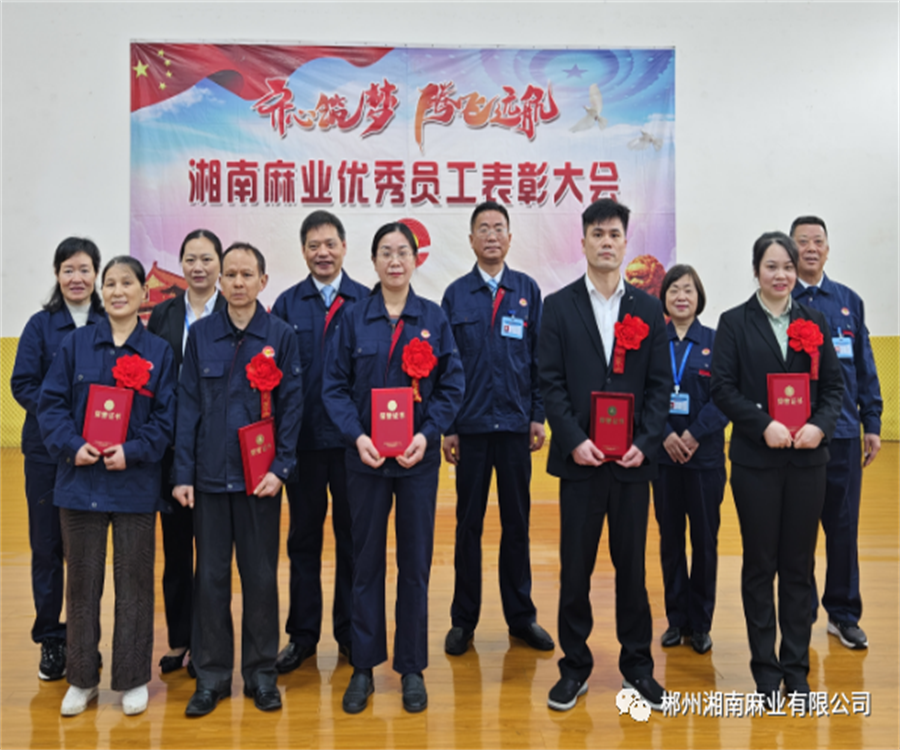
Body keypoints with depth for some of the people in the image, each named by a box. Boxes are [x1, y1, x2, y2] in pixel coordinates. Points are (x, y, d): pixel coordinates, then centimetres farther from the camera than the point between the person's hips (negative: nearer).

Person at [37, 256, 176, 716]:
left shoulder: (159, 352, 2)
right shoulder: (76, 343, 4)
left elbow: (166, 417, -1)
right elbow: (51, 403, 2)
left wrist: (132, 451, -15)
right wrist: (72, 446, -13)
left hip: (135, 484, -1)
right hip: (80, 480, 1)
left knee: (134, 581, 7)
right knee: (82, 582, 10)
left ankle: (133, 679, 22)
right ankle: (82, 680, 26)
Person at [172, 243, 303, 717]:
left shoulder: (281, 336, 1)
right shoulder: (200, 334, 5)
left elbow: (292, 406, 0)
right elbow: (188, 406, 4)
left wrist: (280, 468, -9)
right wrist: (183, 474, -1)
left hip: (260, 477, -1)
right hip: (210, 476, 1)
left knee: (261, 576, 7)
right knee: (210, 576, 7)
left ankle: (261, 674, 22)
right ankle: (211, 677, 21)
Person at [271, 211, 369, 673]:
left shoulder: (368, 302, 2)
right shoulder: (287, 304, 5)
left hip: (352, 439, -1)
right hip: (303, 439, 1)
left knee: (352, 537, 8)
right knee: (304, 537, 10)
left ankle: (351, 633, 22)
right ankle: (303, 634, 22)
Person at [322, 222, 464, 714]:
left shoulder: (433, 318, 3)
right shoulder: (354, 318, 3)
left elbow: (452, 386, 1)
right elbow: (334, 385, 1)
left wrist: (427, 435, -12)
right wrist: (357, 436, -13)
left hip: (418, 457, 0)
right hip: (366, 456, 0)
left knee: (415, 562, 6)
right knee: (366, 561, 7)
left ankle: (412, 668, 21)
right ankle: (363, 666, 21)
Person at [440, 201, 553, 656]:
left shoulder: (528, 291, 6)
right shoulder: (456, 294, 4)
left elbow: (539, 358, 6)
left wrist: (538, 416, -1)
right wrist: (447, 426, -1)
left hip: (515, 425, 1)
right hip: (470, 426, 0)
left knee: (517, 523, 9)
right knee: (468, 524, 7)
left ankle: (521, 616, 22)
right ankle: (464, 620, 18)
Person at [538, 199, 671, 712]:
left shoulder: (649, 309, 7)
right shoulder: (559, 306, 2)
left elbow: (661, 384, 4)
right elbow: (551, 382, -2)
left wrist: (645, 443, -8)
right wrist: (575, 441, -13)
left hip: (633, 459, 2)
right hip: (580, 458, -1)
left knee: (632, 564, 10)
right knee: (576, 567, 6)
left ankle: (638, 664, 25)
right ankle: (575, 666, 20)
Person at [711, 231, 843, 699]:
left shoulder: (814, 322, 9)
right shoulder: (735, 322, 1)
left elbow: (833, 385, 7)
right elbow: (722, 388, -5)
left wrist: (820, 425, -11)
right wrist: (763, 425, -17)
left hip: (807, 459, 3)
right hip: (756, 459, -2)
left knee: (798, 566, 8)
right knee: (760, 565, 5)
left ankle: (796, 669, 22)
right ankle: (765, 671, 18)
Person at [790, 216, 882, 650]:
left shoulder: (848, 301, 9)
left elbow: (865, 367, 10)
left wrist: (872, 424, 6)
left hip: (841, 433, 3)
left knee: (843, 525, 8)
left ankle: (844, 615, 23)